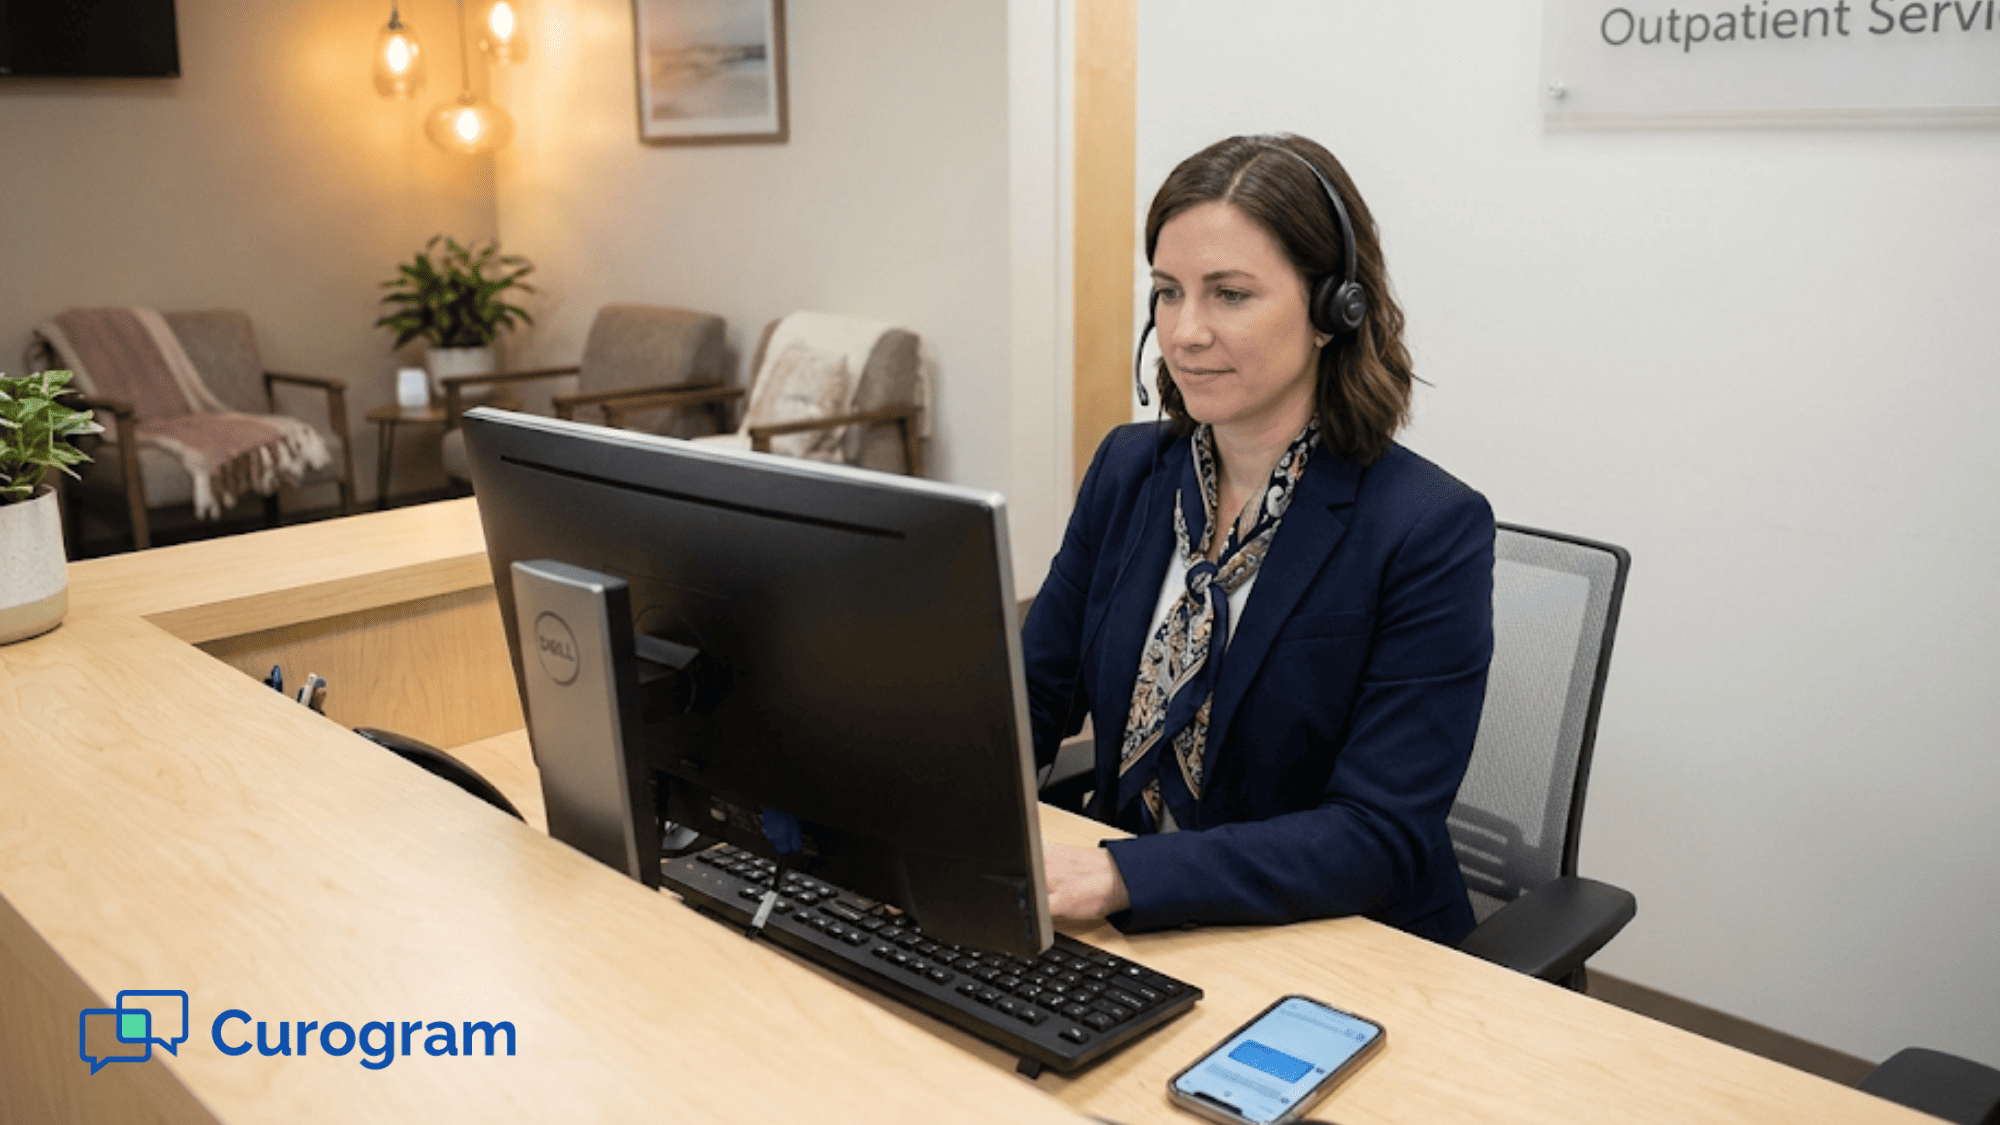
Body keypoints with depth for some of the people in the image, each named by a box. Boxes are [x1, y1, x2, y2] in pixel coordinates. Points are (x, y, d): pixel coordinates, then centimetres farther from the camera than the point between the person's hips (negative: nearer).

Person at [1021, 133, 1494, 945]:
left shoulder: (1430, 532, -16)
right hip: (1136, 939, 5)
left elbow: (1379, 839, -21)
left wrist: (1117, 876, -33)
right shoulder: (1127, 470, 1)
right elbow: (1032, 698, 3)